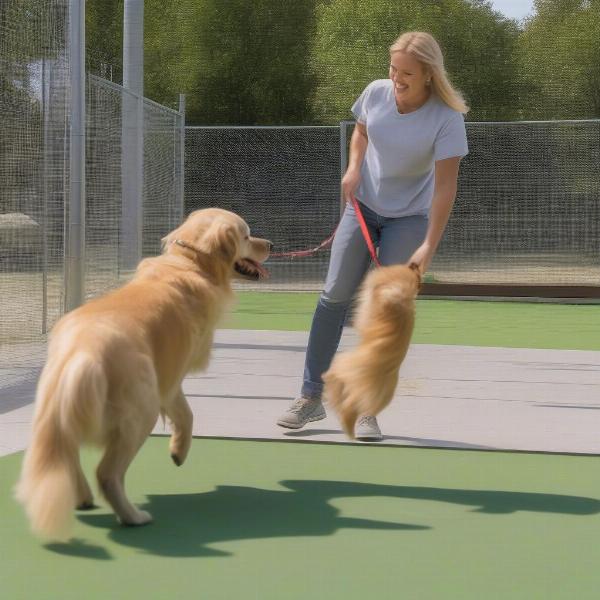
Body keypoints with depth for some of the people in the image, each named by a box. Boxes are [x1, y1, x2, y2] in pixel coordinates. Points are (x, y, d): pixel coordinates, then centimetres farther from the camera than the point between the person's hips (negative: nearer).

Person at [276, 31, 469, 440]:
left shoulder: (447, 118, -22)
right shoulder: (376, 92, -10)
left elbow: (445, 187, -24)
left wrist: (429, 246, -30)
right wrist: (354, 166, -7)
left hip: (410, 217, -3)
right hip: (364, 205, 3)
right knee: (335, 295, -3)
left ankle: (365, 410, 3)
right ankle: (311, 398, 6)